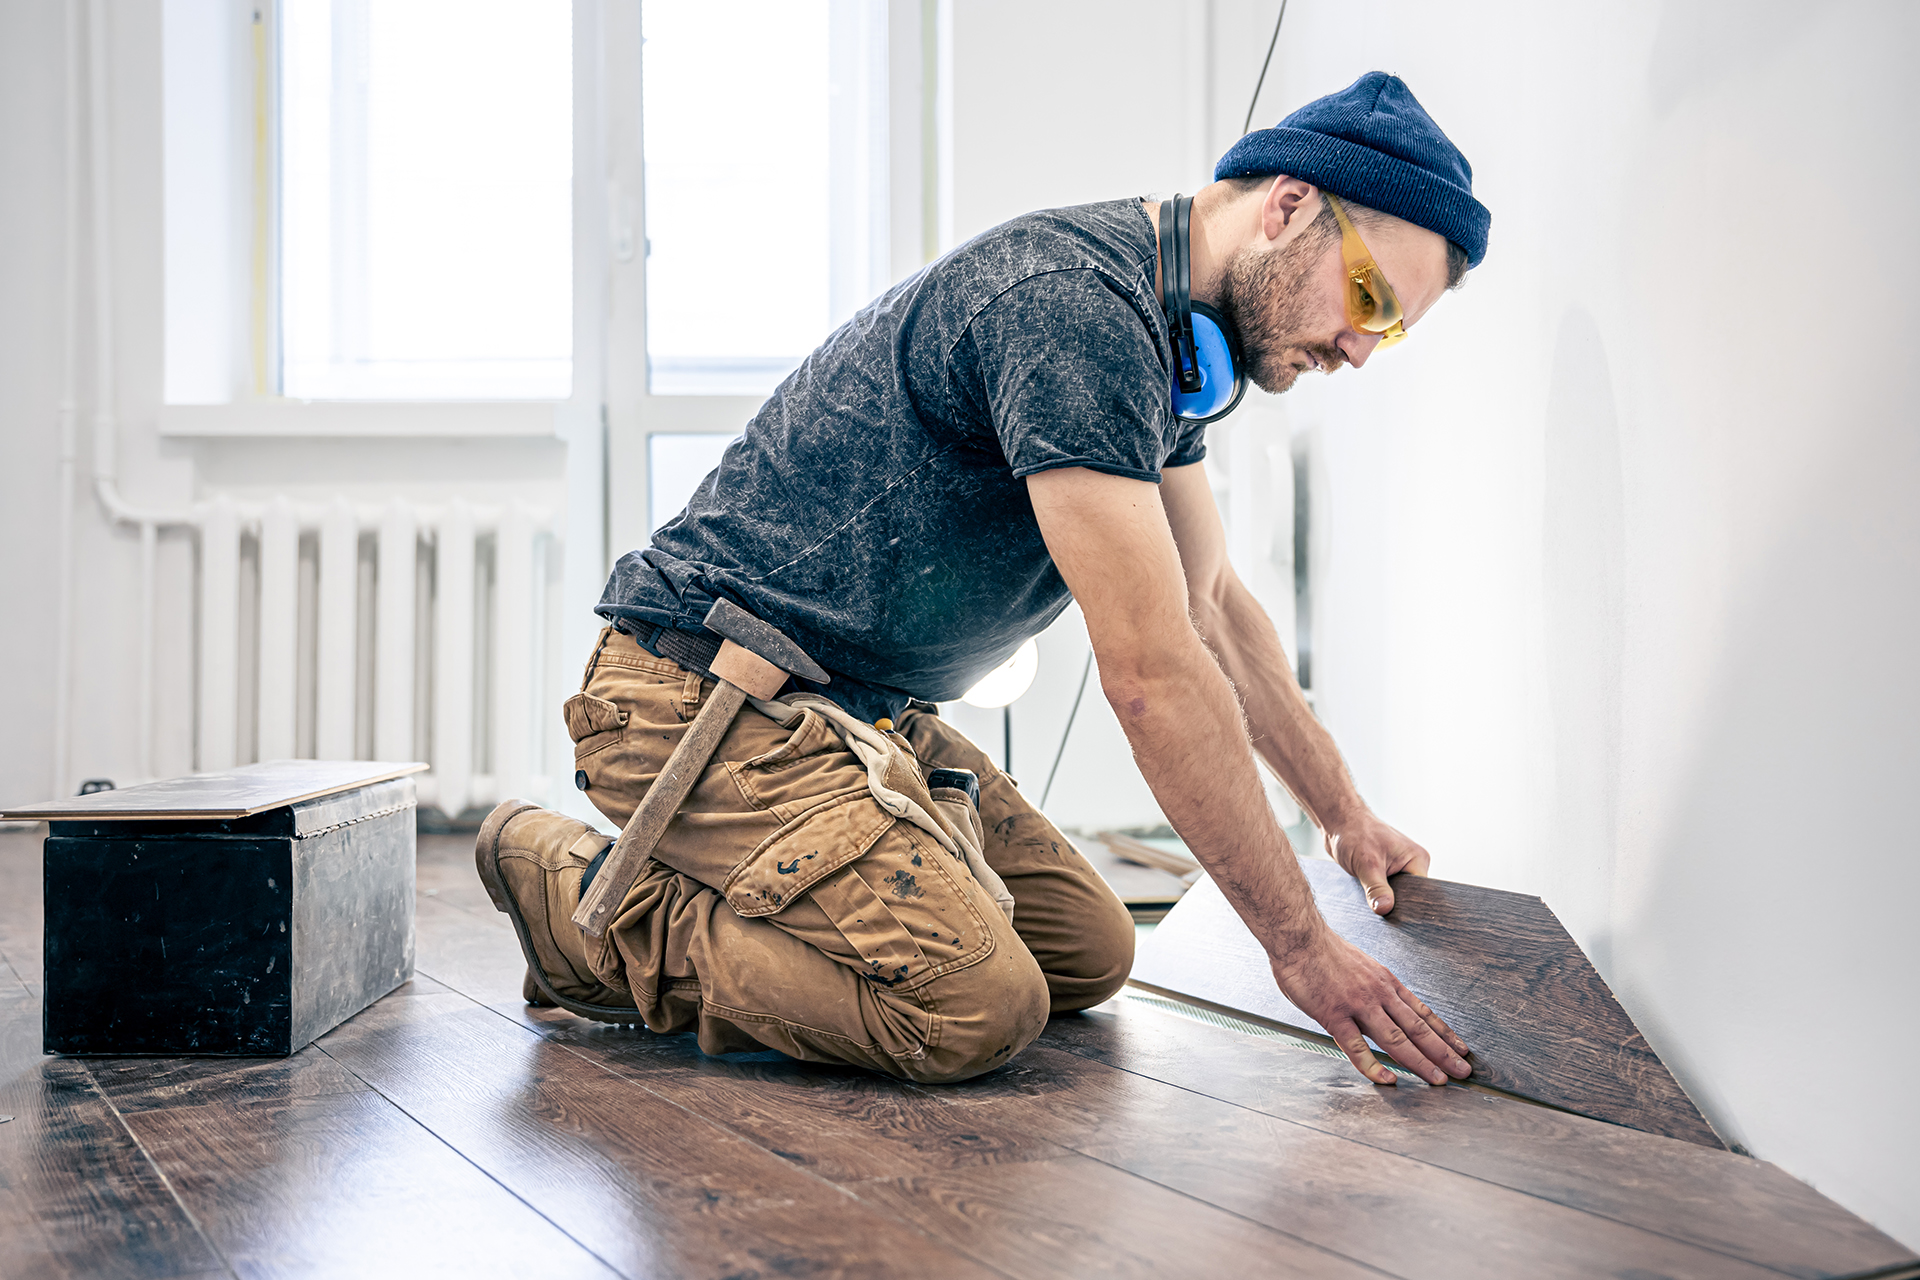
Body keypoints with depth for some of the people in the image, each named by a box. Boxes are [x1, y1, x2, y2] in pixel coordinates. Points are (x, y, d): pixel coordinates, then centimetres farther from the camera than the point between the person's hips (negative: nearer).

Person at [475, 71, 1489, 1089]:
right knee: (977, 1007, -23)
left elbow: (1213, 607, 19)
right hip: (707, 698, -10)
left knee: (1090, 953, 5)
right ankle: (589, 901, -4)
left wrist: (1348, 817, 20)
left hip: (860, 710, 10)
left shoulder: (1152, 329, 10)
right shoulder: (1074, 300, -23)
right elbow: (1151, 674, -24)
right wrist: (1298, 943, -16)